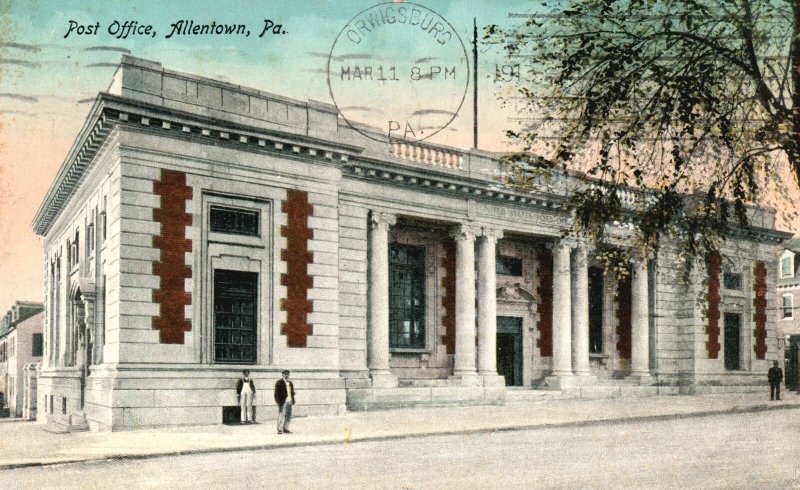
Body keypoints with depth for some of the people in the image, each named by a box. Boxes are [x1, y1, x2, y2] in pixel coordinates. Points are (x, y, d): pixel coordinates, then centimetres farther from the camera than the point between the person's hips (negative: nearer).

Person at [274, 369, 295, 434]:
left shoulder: (290, 383, 18)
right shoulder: (279, 382, -3)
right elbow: (277, 393, -6)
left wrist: (292, 400, 13)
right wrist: (279, 401, -13)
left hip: (289, 402, 7)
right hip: (283, 402, -7)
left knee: (288, 416, 8)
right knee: (281, 415, -9)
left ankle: (285, 429, 15)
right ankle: (280, 429, -7)